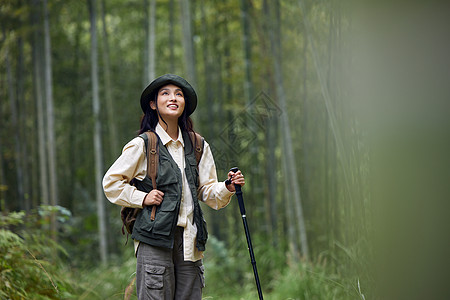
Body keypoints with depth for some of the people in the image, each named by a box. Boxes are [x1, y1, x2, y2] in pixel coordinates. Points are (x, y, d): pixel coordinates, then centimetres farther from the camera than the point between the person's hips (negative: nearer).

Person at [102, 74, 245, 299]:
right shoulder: (142, 145, -1)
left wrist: (227, 188, -5)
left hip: (190, 238, 4)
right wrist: (141, 198, -6)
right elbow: (111, 183, 4)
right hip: (155, 238, -4)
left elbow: (208, 192, 14)